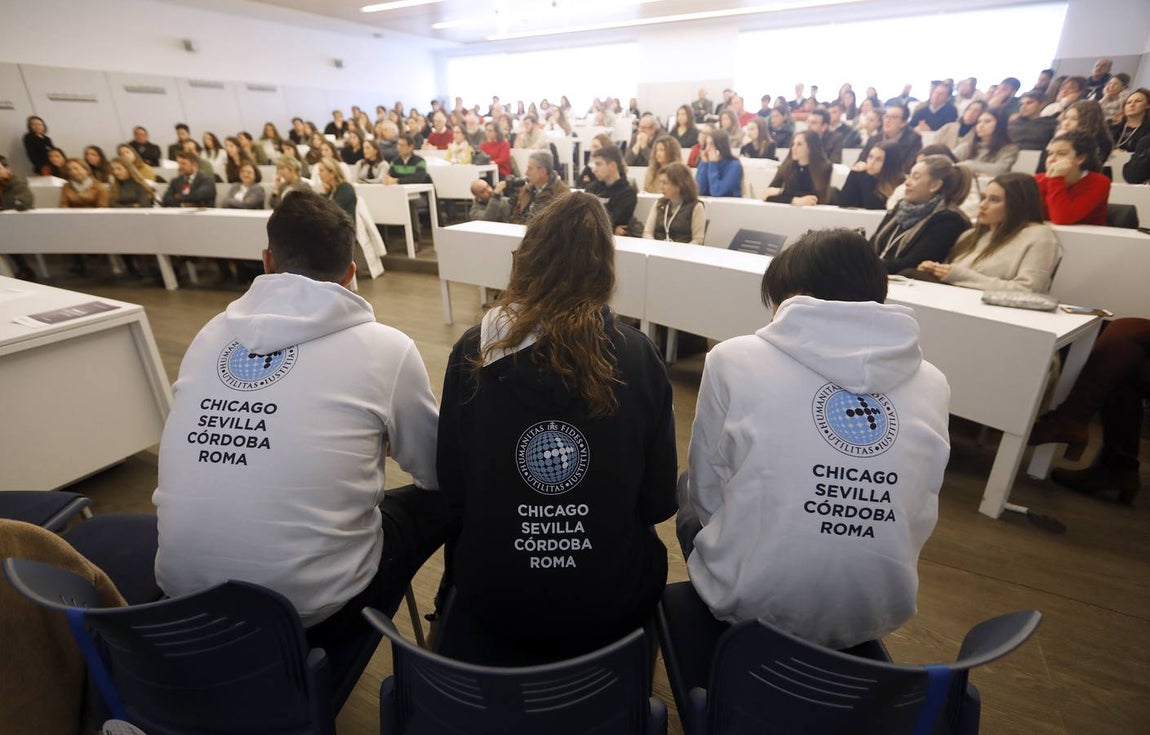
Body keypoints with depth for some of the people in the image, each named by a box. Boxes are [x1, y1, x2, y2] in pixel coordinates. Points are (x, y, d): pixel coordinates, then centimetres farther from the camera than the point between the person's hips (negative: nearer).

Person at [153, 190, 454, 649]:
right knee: (446, 499, 14)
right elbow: (439, 472, 3)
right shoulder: (384, 347, -10)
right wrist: (381, 442, 26)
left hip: (184, 597, 6)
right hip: (310, 604, -5)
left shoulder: (210, 335, 3)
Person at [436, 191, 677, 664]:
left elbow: (452, 486, -3)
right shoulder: (638, 357, -16)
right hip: (613, 601, 0)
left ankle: (520, 655, 43)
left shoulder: (474, 351, -14)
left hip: (492, 596, 1)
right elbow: (659, 500, -5)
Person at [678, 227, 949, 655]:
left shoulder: (735, 360, -14)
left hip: (751, 604, -4)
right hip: (878, 615, 5)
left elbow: (706, 496, -5)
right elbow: (919, 521, 6)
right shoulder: (933, 385, -3)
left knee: (687, 489, 25)